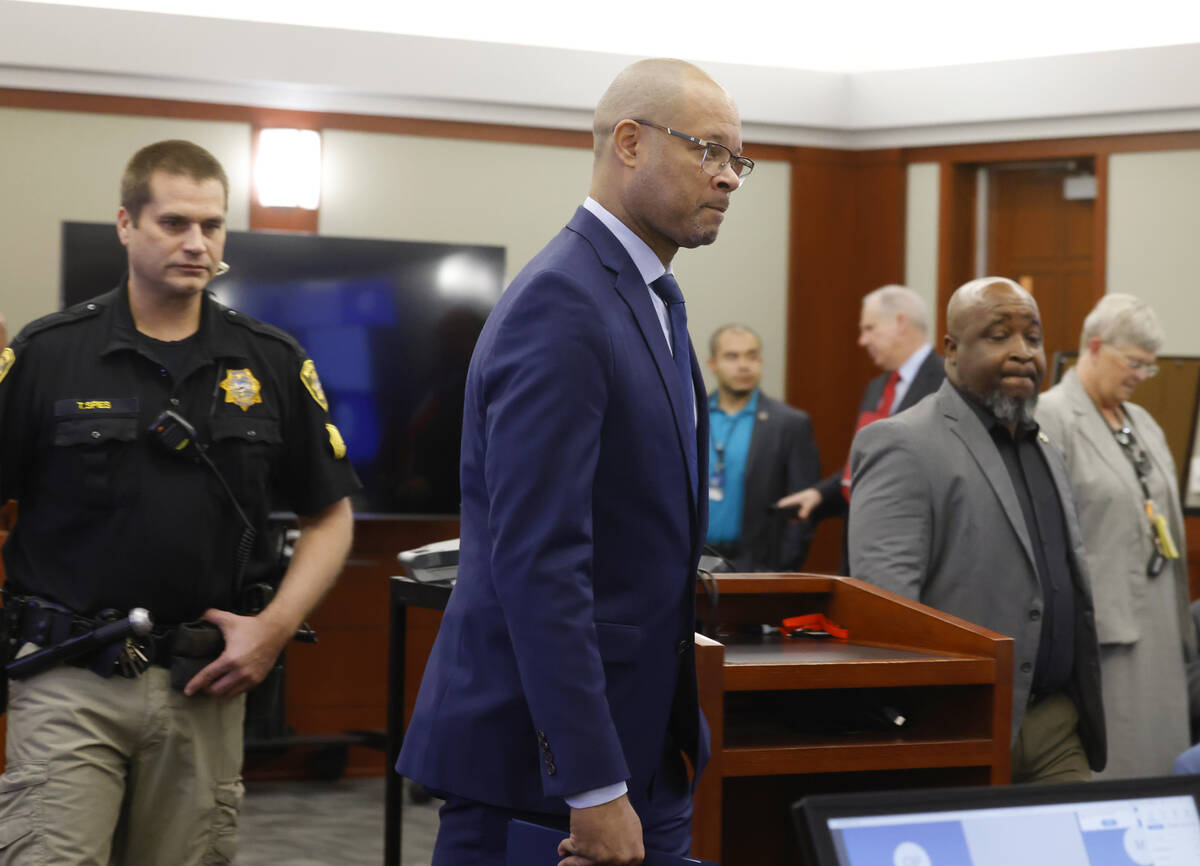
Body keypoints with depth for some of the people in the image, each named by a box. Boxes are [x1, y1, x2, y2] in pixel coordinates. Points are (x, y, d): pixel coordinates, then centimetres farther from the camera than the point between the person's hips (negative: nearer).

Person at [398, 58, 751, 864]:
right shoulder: (560, 305, -17)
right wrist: (594, 788, -24)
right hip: (539, 762, -9)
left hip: (640, 740, 9)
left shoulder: (649, 297, 14)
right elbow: (537, 561, -23)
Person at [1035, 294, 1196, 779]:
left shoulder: (1141, 422, 17)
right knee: (1104, 759, -6)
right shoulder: (1050, 418, -10)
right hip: (1101, 624, -8)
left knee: (1155, 751, 8)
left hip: (1157, 624, 8)